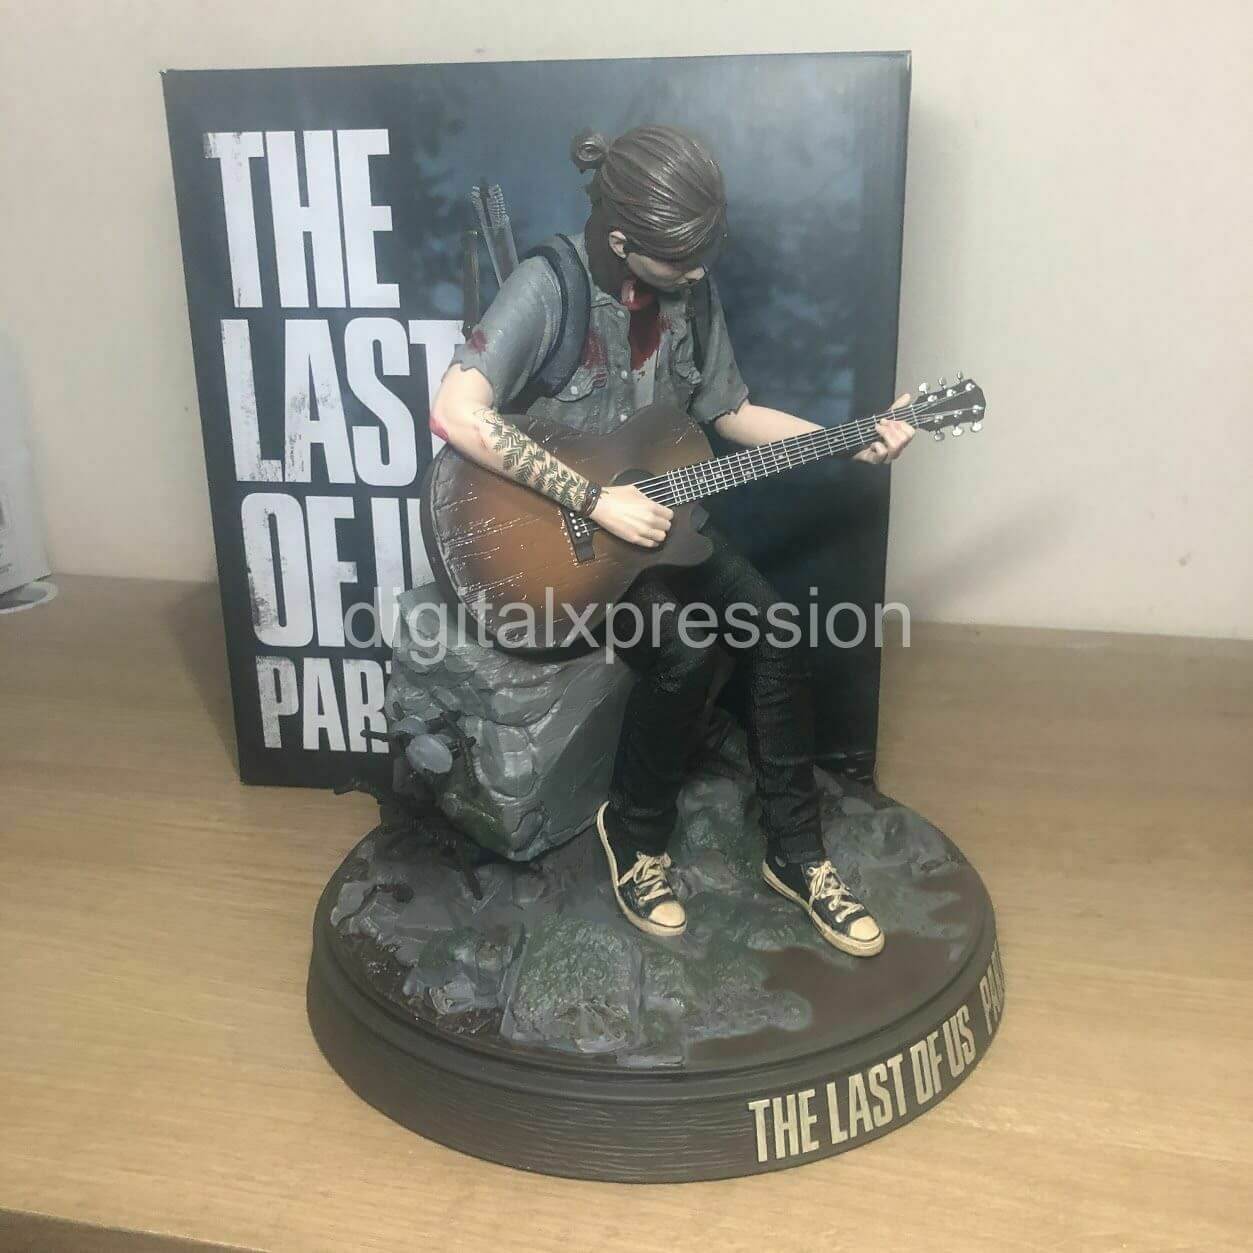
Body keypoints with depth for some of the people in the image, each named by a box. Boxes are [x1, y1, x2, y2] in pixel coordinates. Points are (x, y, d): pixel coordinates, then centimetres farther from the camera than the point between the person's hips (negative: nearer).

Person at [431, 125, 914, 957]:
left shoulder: (690, 290, 0)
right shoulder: (551, 286, -20)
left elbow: (731, 414, 11)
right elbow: (456, 414, -32)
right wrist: (596, 500, -31)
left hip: (653, 509, 6)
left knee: (779, 632, -12)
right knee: (684, 653, -27)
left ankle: (795, 853, 3)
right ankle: (636, 837, 1)